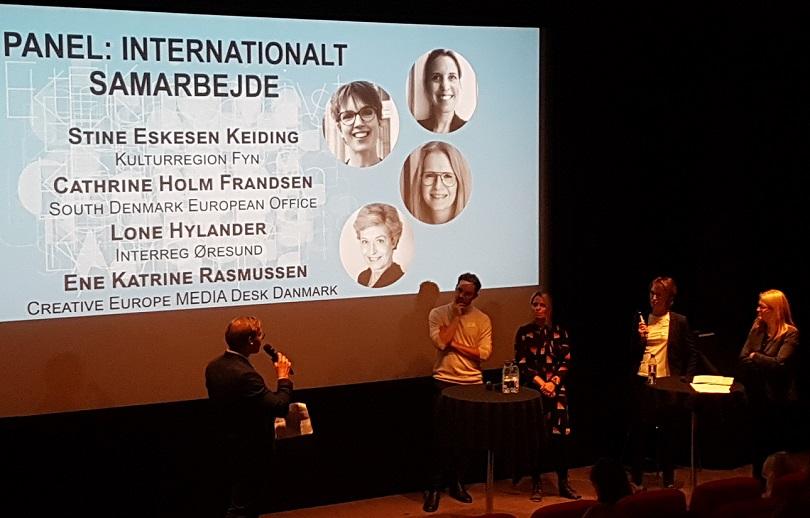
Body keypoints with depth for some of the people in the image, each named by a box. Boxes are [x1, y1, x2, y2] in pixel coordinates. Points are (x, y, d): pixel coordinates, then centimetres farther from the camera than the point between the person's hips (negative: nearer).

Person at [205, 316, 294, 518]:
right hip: (250, 450, -9)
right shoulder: (244, 374, -30)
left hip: (231, 444, 9)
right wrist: (283, 378, -14)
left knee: (246, 501, 22)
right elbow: (280, 407, -30)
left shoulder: (214, 366, 0)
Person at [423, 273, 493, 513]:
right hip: (444, 381, -2)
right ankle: (434, 488, 5)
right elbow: (440, 342, -16)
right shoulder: (438, 313, -1)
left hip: (471, 383, 2)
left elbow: (483, 353, -7)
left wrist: (454, 343, -12)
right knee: (439, 436, -2)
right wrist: (456, 317, -11)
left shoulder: (482, 319, 2)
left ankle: (457, 484, 23)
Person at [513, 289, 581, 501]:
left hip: (557, 390, 1)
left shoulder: (559, 332, 6)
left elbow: (566, 362, 3)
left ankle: (563, 483, 6)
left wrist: (553, 382, -11)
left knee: (560, 436, -5)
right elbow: (521, 364, -2)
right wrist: (540, 382, -12)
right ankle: (536, 485, 10)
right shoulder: (524, 332, 1)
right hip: (532, 390, -1)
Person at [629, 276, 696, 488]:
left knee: (667, 431, 7)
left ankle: (668, 479, 18)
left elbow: (691, 354, 5)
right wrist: (639, 338, -7)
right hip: (642, 381, 2)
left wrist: (685, 381, -3)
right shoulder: (641, 320, 8)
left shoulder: (679, 322, 2)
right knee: (639, 430, 4)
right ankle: (636, 477, 14)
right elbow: (631, 353, 10)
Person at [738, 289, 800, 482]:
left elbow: (779, 363, -21)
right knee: (758, 443, 14)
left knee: (775, 445, 3)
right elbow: (743, 358, 1)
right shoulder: (757, 330, 6)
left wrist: (755, 357, -10)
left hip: (777, 399, -6)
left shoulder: (790, 334, -11)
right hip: (756, 397, 6)